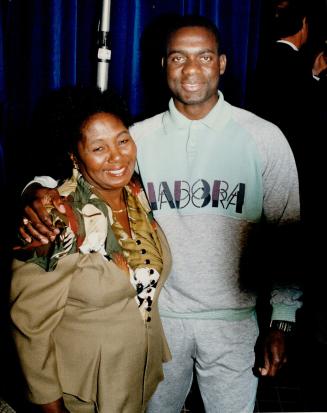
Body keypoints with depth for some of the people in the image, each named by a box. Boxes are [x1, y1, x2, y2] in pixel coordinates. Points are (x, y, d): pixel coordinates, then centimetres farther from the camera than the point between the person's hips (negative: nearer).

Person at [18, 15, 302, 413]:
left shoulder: (264, 138, -7)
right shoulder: (140, 137, -3)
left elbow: (288, 235, -4)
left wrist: (282, 322, -6)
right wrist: (40, 192, -21)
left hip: (233, 319, -1)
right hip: (159, 313, 2)